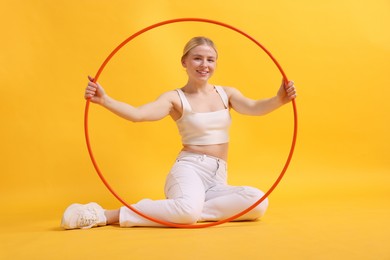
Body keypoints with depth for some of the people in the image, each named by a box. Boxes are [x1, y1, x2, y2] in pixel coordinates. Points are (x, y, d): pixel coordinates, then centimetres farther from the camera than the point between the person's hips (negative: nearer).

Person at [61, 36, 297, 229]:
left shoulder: (227, 94, 10)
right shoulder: (175, 98, -2)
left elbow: (253, 108, -8)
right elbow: (138, 114, -17)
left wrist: (279, 100, -30)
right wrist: (105, 100, -34)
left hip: (218, 178, 5)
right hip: (189, 169, -5)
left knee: (258, 202, -26)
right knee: (188, 209, -40)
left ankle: (182, 209, -20)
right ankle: (107, 215, -25)